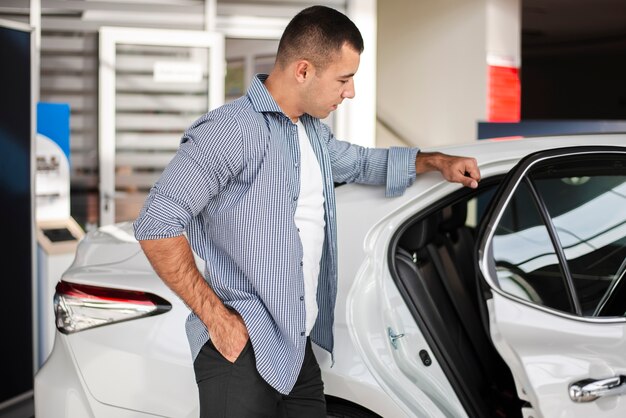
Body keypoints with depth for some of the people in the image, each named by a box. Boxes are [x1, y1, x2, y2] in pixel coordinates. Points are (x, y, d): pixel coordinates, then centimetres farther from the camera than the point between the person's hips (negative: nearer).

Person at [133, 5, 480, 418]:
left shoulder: (315, 133, 16)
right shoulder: (232, 129, -14)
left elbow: (360, 161, 39)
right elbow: (157, 225, -20)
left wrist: (436, 161, 27)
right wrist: (216, 317, -18)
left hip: (299, 348, 8)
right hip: (242, 350, -8)